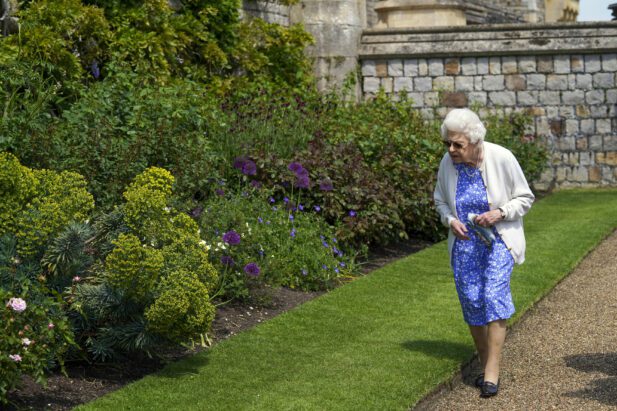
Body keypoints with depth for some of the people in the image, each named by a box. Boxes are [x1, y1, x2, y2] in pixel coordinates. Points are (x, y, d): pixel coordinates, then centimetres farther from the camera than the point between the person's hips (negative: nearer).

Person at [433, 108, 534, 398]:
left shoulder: (502, 158, -17)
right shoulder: (447, 164, -7)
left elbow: (524, 198, -5)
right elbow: (441, 200, 11)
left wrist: (499, 213, -22)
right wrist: (450, 220, -10)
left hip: (499, 239, -4)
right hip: (464, 242, 4)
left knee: (494, 297, -18)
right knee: (471, 303, 2)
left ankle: (492, 373, -14)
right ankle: (485, 364, 20)